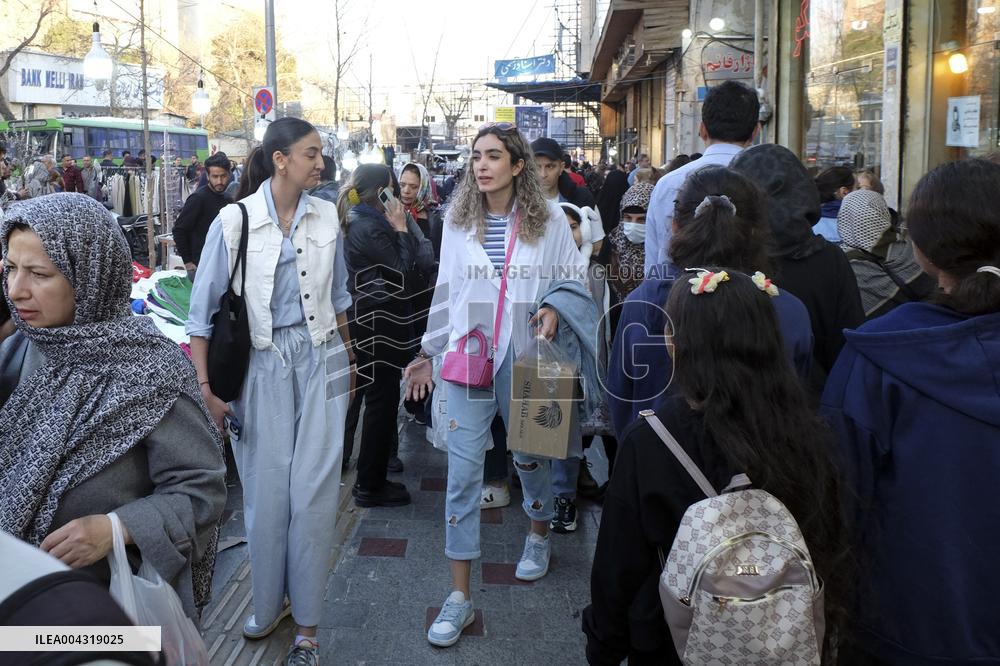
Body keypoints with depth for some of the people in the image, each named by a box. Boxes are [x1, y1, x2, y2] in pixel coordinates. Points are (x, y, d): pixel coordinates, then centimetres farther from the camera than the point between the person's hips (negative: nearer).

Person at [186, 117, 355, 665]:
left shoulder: (326, 216, 3)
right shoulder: (234, 220, -8)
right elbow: (203, 310, -4)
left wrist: (347, 358, 20)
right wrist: (205, 387, -7)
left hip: (321, 359, 2)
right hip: (261, 366, -2)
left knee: (314, 491, 0)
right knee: (266, 492, 5)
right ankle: (269, 602, 30)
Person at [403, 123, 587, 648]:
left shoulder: (549, 220, -3)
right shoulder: (458, 221, 2)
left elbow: (575, 279, 5)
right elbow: (445, 293, 8)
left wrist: (555, 309, -15)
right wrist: (429, 353, 9)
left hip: (524, 357, -1)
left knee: (529, 453, 16)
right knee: (463, 470, -2)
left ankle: (539, 534, 49)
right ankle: (459, 595, 5)